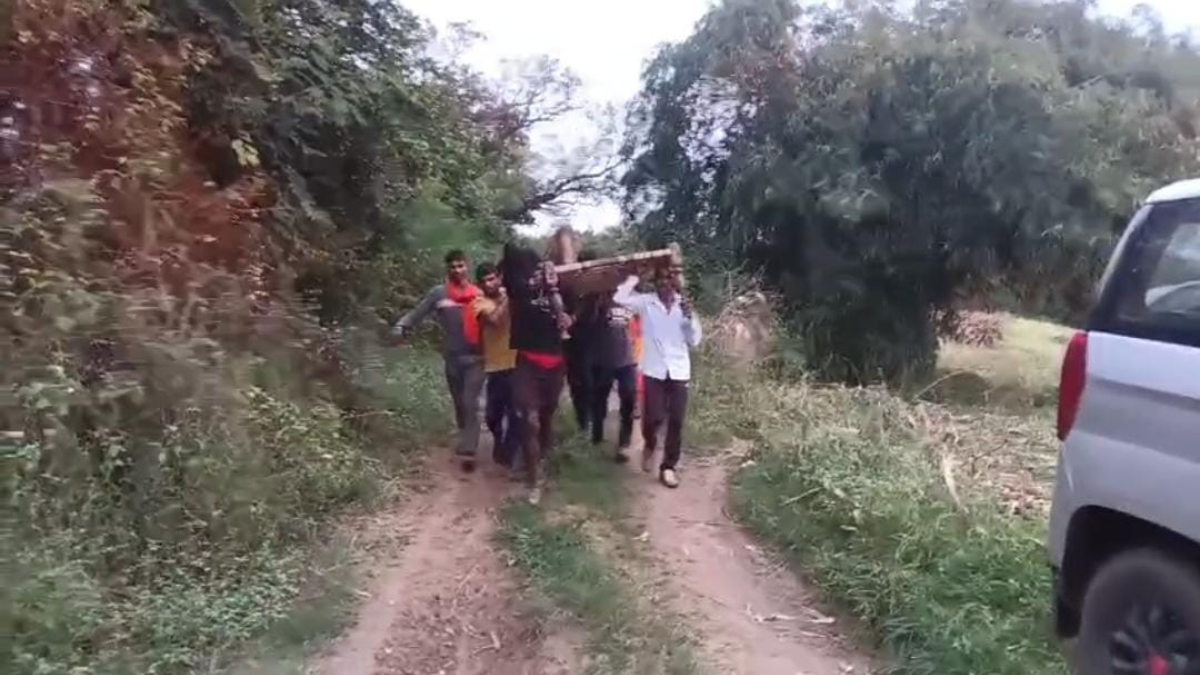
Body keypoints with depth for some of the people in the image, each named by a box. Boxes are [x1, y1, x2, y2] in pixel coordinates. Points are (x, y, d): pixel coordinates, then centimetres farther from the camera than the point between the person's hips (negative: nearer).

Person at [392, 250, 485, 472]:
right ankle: (467, 443, 34)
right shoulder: (439, 293, -1)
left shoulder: (479, 293, 1)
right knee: (459, 403, 15)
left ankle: (468, 450, -11)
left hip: (475, 357, -2)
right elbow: (418, 312, -8)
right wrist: (402, 326, -24)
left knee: (470, 403, -11)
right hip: (452, 358, 2)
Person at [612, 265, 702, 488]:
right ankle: (650, 445, 26)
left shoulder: (683, 305, 7)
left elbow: (694, 341, 6)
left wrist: (690, 317, -9)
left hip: (679, 371, 2)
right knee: (654, 418, -8)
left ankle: (668, 466, 13)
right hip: (654, 370, -2)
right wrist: (634, 276, -6)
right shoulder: (645, 302, 1)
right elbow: (619, 298, -14)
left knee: (676, 421, 0)